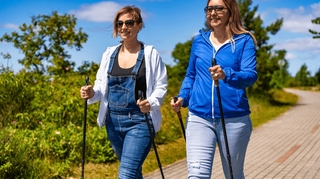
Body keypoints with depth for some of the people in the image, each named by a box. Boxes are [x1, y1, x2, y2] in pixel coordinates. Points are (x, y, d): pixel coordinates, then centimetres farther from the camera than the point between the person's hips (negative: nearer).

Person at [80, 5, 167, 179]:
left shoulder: (150, 53, -4)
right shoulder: (109, 53, 8)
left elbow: (161, 86, -4)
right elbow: (101, 85, 11)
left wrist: (151, 103, -24)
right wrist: (92, 93, -12)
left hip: (139, 121, -5)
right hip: (113, 121, 5)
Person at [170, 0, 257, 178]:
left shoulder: (244, 41, -2)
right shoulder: (199, 41, 9)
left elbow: (251, 75, -16)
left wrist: (227, 75, -35)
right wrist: (182, 98, 2)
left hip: (234, 119, -2)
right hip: (200, 118, 2)